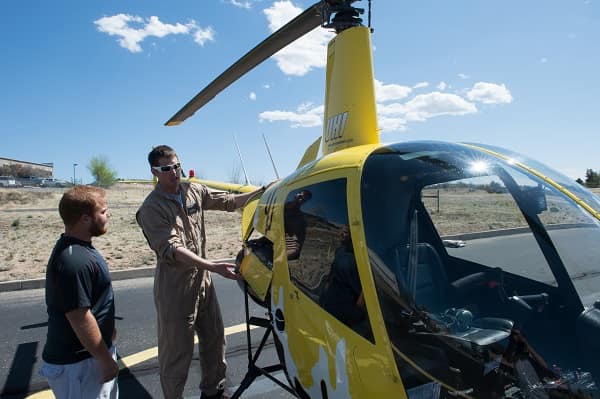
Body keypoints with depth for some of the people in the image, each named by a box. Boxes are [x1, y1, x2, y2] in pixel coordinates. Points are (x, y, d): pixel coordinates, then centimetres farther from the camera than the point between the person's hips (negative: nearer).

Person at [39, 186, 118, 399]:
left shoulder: (78, 248, 4)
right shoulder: (74, 261, -30)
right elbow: (80, 319, -27)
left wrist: (108, 329, 23)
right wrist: (106, 361, -18)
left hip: (91, 352, 10)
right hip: (78, 364, -10)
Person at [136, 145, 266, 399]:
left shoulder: (194, 191, 3)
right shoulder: (152, 208, -15)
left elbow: (230, 202, 11)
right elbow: (172, 250, -24)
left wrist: (262, 192, 1)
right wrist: (213, 266, -33)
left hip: (203, 280, 7)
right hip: (175, 289, -6)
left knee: (214, 340, 19)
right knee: (176, 350, 6)